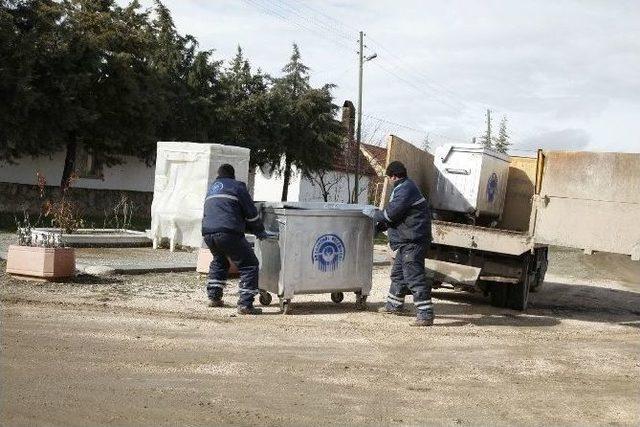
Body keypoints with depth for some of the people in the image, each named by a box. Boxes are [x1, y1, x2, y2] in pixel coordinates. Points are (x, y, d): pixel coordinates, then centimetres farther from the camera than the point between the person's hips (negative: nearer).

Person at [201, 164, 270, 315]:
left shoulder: (212, 188, 28)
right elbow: (251, 213, 3)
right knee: (249, 265, 1)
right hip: (228, 233, -7)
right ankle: (245, 304, -8)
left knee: (219, 262, 32)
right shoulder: (237, 186, 7)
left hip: (207, 233, 7)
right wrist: (260, 232, 19)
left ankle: (213, 297, 30)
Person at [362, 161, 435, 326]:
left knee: (414, 276, -14)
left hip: (412, 241, -11)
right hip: (407, 241, 11)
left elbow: (390, 214, -18)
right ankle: (394, 305, 38)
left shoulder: (405, 189, -16)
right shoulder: (404, 187, 19)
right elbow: (395, 215, 26)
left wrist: (372, 213, -1)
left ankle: (425, 314, -15)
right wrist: (378, 226, 27)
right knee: (398, 272, 22)